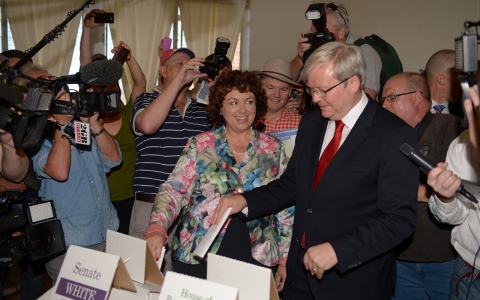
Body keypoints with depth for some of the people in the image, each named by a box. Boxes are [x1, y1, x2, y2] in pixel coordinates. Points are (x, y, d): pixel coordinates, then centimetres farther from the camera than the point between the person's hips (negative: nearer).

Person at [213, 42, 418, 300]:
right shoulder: (310, 122, 5)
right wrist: (245, 200, -4)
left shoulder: (395, 136, -15)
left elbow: (399, 218, -18)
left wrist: (337, 250, -24)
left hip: (353, 279, -5)